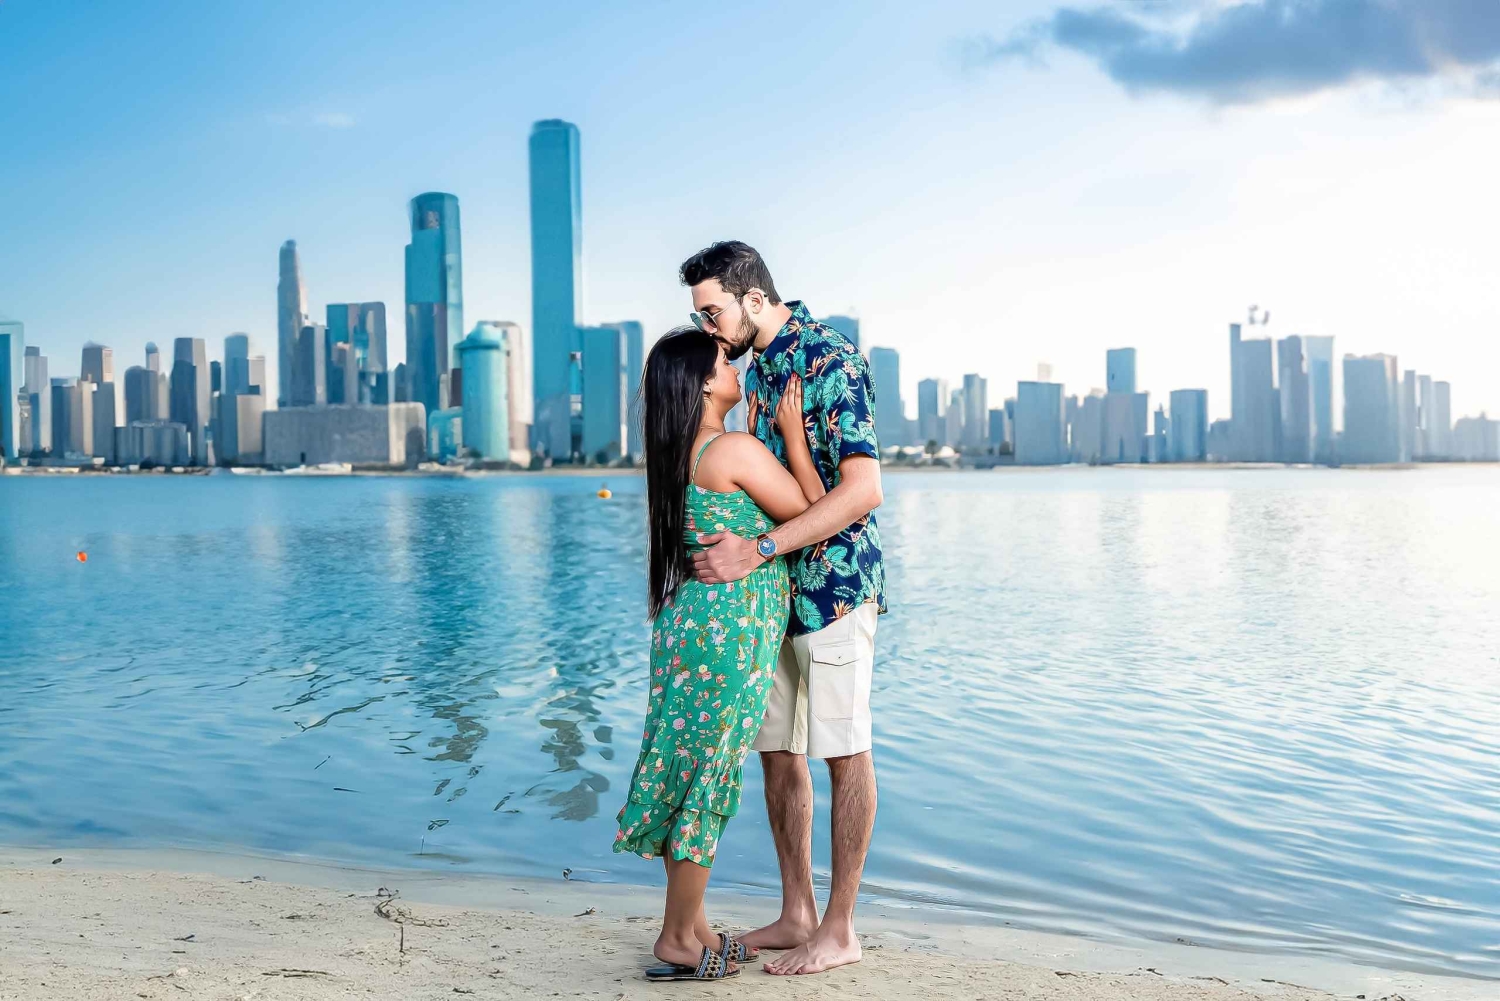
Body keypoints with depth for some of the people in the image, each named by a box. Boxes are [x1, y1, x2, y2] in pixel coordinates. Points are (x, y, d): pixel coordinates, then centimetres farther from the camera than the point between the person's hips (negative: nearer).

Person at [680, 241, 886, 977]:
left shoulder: (830, 359, -14)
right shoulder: (759, 367, 13)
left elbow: (861, 489, -23)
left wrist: (757, 550, -25)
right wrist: (727, 548, 13)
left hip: (834, 583, -9)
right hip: (773, 589, 9)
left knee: (843, 754, 1)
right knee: (776, 751, 11)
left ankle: (839, 931, 12)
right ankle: (796, 915, 23)